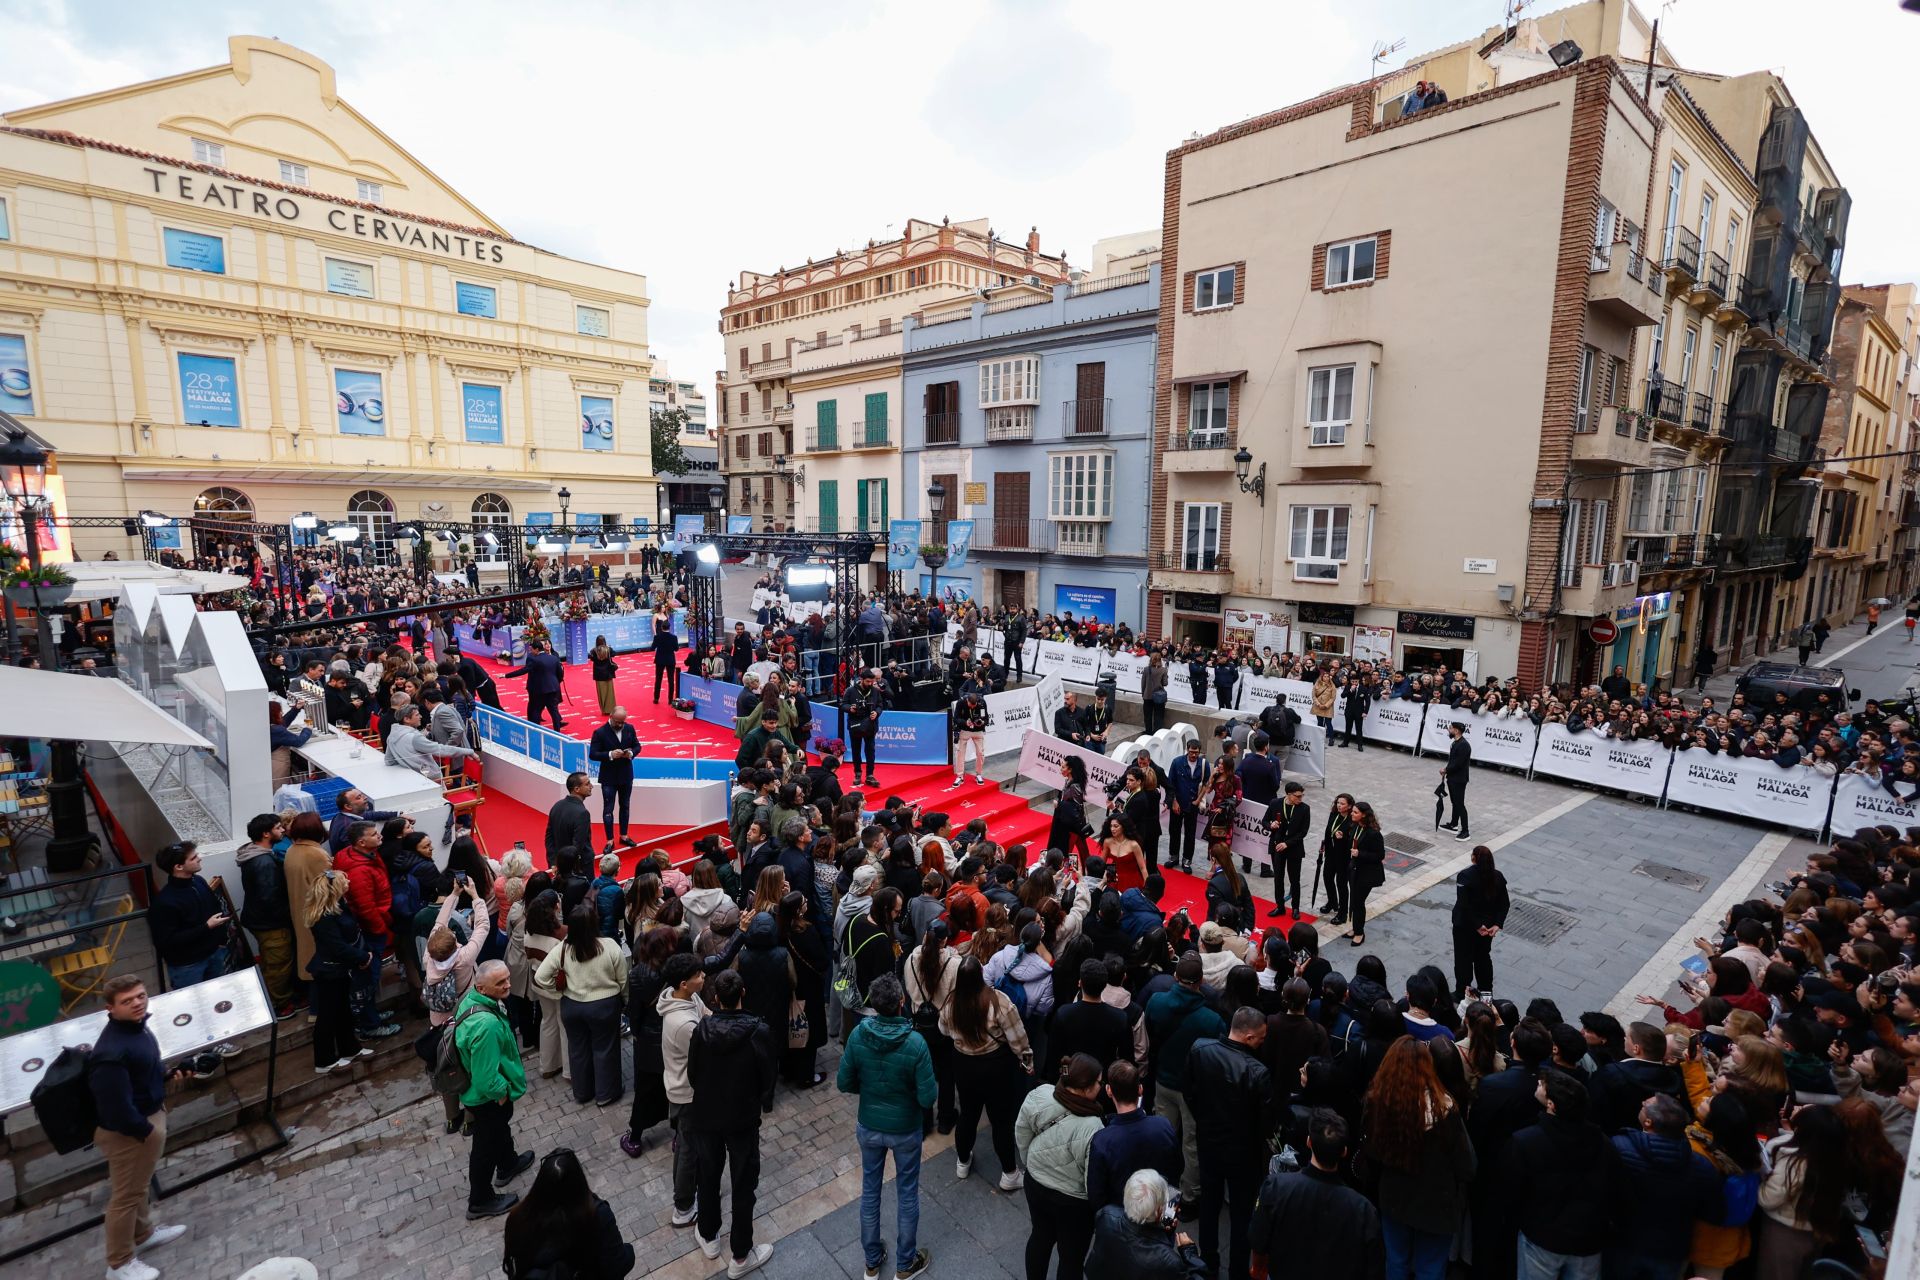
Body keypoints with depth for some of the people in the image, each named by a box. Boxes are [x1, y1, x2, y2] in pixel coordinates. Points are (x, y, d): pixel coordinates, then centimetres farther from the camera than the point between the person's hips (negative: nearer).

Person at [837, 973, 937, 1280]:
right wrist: (936, 1087, -1)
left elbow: (844, 1084, -10)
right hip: (905, 1130, -2)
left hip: (868, 1126, 3)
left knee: (870, 1191, 23)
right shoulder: (915, 1043, -30)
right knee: (907, 1194, 20)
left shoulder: (858, 1035, -21)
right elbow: (928, 1098, -23)